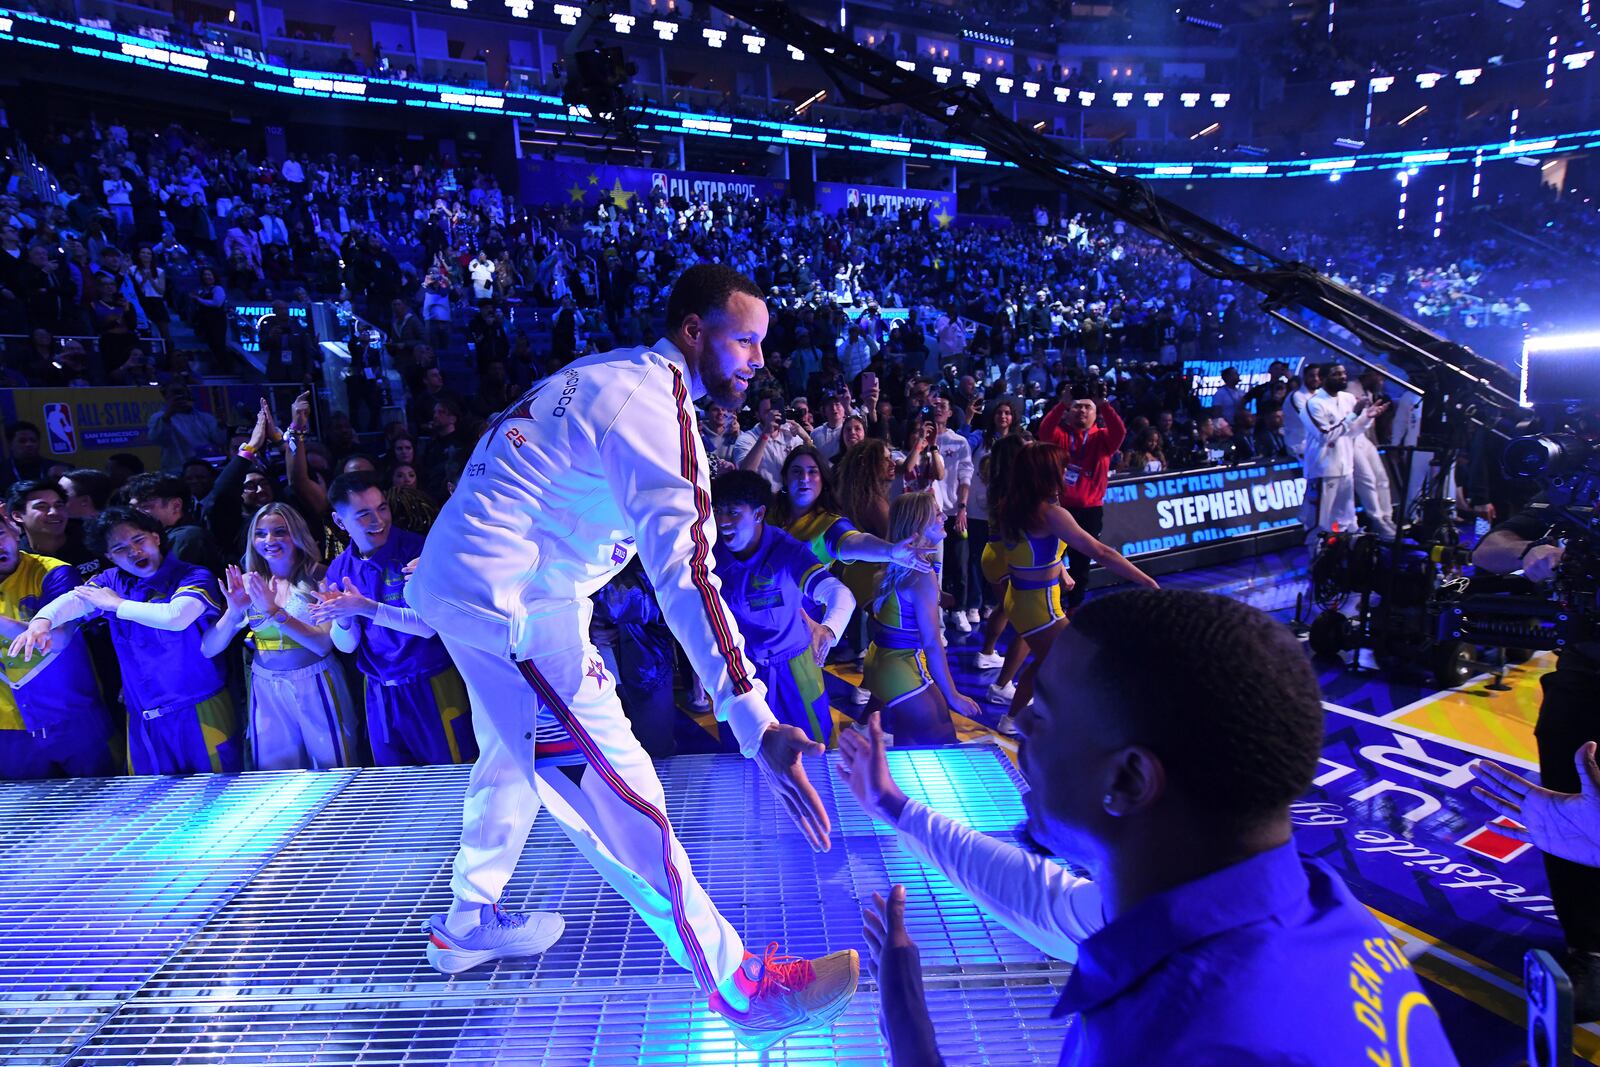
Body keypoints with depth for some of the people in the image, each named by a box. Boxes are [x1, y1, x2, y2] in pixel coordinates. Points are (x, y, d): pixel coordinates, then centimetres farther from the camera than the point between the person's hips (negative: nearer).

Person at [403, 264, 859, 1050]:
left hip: (462, 579, 11)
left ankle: (469, 922, 47)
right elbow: (686, 573, -31)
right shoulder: (653, 405, -20)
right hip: (508, 598, -10)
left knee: (517, 755, 26)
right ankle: (737, 986, 4)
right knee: (615, 789, -7)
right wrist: (755, 724, -35)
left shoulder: (617, 375, 11)